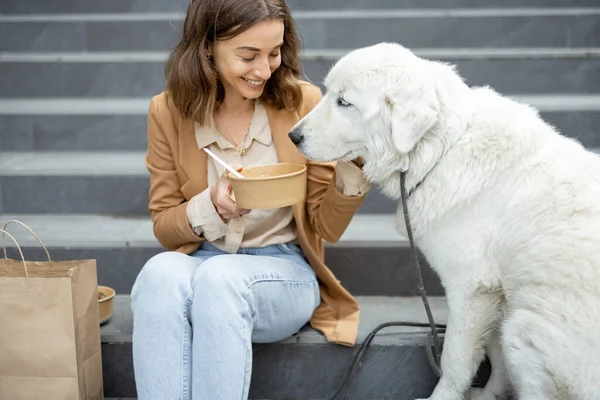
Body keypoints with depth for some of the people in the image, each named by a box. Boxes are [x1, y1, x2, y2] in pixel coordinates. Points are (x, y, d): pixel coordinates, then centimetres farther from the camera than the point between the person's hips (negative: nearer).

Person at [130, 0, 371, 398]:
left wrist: (354, 164, -19)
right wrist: (212, 206, -18)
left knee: (219, 276, -34)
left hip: (285, 274, -1)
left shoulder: (302, 102, -5)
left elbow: (327, 227, -1)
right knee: (161, 272, -34)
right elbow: (164, 226, 3)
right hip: (199, 263, 1)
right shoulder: (168, 111, -3)